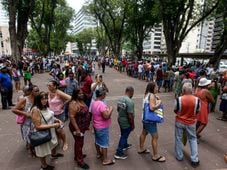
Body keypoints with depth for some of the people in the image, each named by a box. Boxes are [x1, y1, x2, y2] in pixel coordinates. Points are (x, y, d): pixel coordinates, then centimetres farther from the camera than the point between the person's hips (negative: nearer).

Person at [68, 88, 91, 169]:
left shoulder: (81, 101, 2)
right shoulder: (73, 104, -26)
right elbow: (71, 117, -27)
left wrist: (86, 125, 16)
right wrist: (77, 129, -26)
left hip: (82, 126, 9)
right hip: (77, 127, -9)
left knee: (79, 142, 23)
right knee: (79, 143, 6)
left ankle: (77, 155, 43)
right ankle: (80, 161, 22)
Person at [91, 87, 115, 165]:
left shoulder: (94, 102, 0)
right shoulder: (101, 104, -31)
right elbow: (106, 116, -32)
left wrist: (107, 109, 6)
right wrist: (110, 109, -17)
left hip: (96, 126, 9)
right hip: (102, 127, -9)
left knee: (97, 140, 25)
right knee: (104, 143, 6)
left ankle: (98, 153, 45)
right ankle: (105, 160, 20)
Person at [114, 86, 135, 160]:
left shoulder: (120, 98, -2)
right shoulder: (129, 102, -29)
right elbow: (130, 115, -27)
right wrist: (132, 125, -14)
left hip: (120, 120, 8)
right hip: (126, 122, -8)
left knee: (123, 135, 27)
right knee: (124, 136, 7)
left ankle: (125, 145, 50)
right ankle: (119, 153, 18)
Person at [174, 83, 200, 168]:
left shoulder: (179, 99, -22)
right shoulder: (196, 99, -17)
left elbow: (175, 111, -8)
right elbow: (197, 111, -2)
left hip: (179, 122, -1)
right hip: (191, 123, 1)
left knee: (178, 139, 17)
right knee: (193, 139, 19)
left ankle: (179, 156, 32)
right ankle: (194, 160, 23)